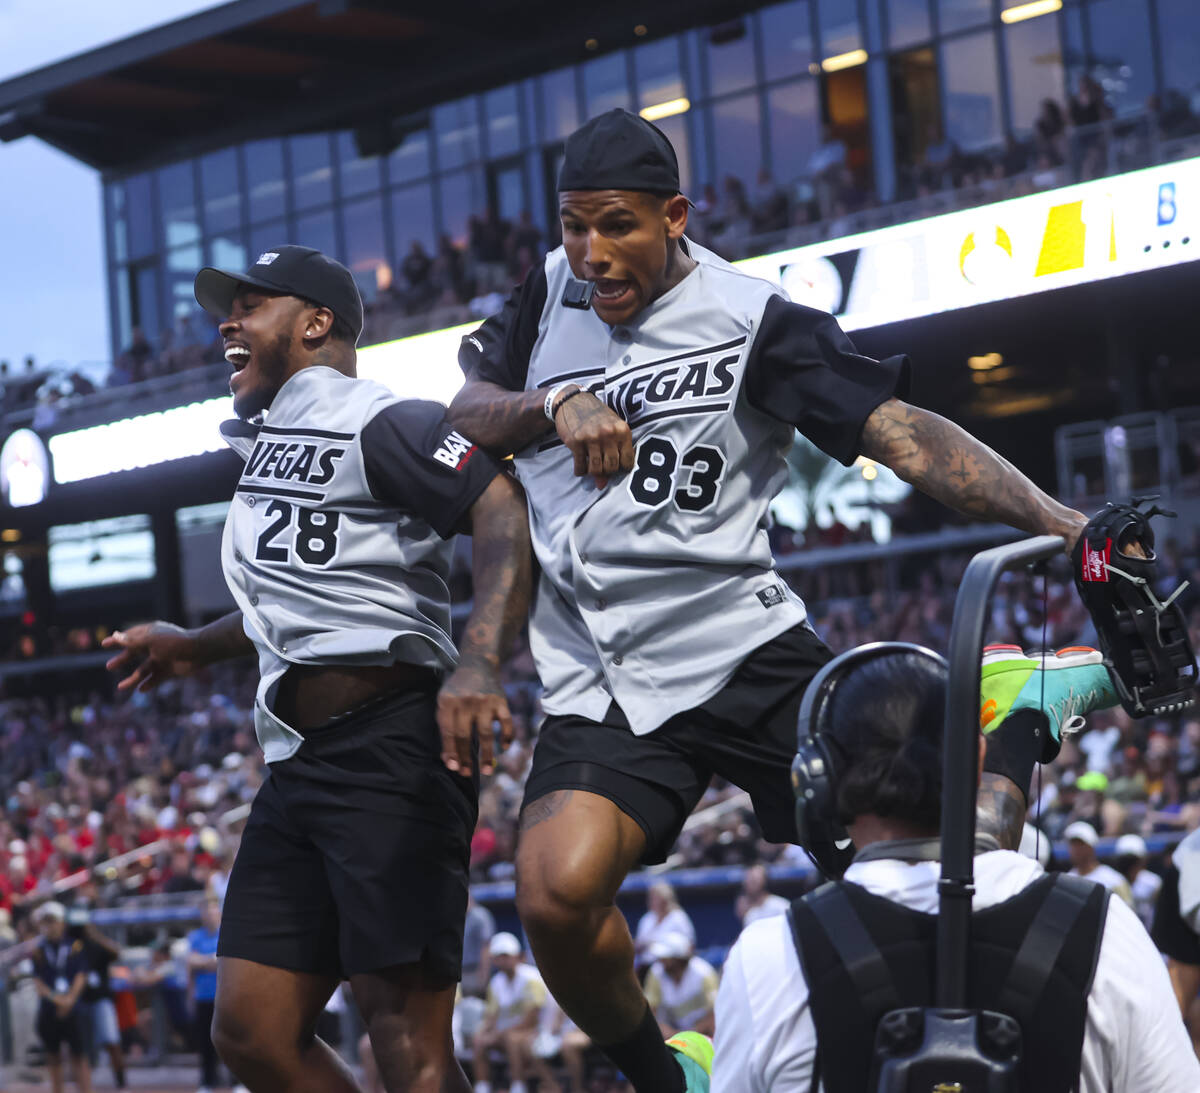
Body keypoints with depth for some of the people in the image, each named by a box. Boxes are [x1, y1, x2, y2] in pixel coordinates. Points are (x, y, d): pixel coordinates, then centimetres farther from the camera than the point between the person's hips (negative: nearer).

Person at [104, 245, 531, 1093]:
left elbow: (507, 513, -20)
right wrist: (197, 647, 42)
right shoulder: (269, 441, 23)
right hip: (301, 764, 10)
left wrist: (479, 663, -33)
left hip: (390, 745, -10)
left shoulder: (377, 422, -6)